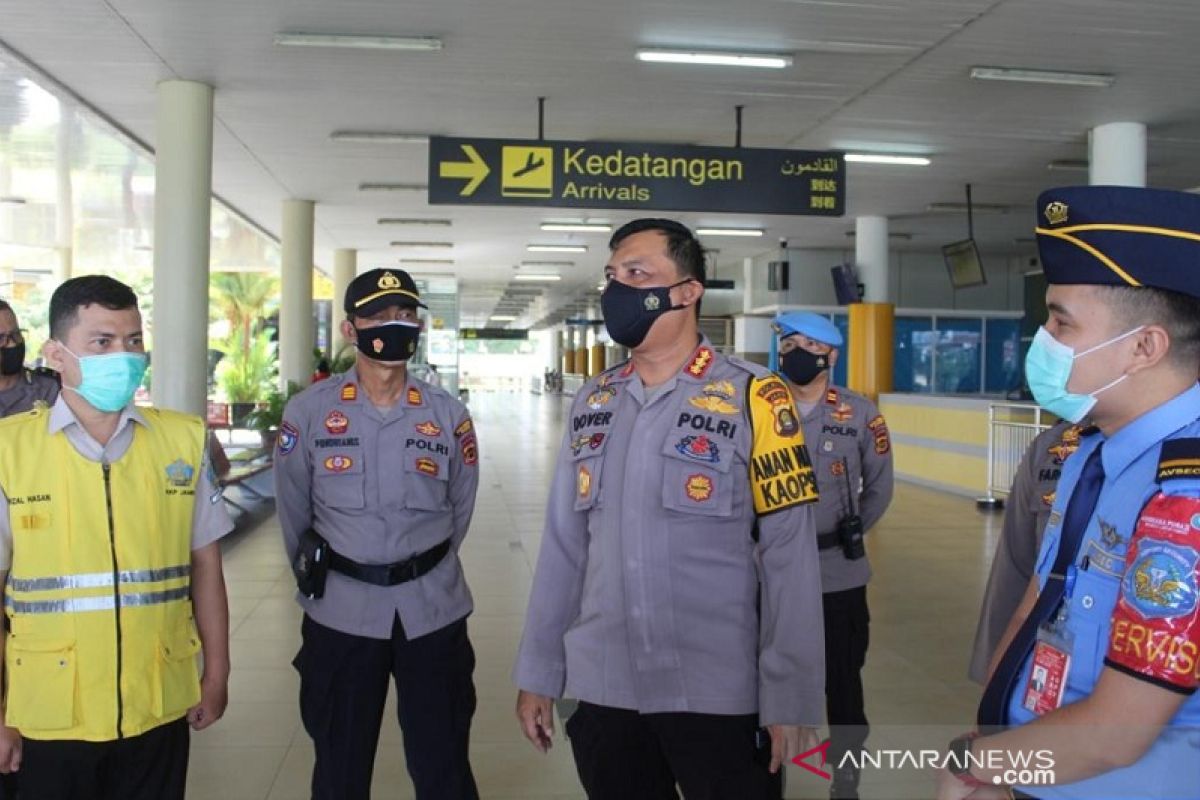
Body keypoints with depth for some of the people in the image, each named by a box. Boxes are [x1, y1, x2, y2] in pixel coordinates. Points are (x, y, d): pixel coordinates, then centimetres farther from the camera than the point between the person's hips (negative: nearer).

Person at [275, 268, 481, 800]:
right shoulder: (308, 411, -6)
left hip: (433, 613, 1)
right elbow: (293, 514, 4)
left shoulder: (449, 415, -2)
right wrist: (319, 575, 11)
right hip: (340, 615, 0)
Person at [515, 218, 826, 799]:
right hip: (601, 692, 5)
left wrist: (790, 699, -13)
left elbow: (788, 557, -12)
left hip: (719, 697, -4)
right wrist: (538, 673, 9)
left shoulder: (752, 398, -10)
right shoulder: (592, 402, 6)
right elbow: (564, 544, 7)